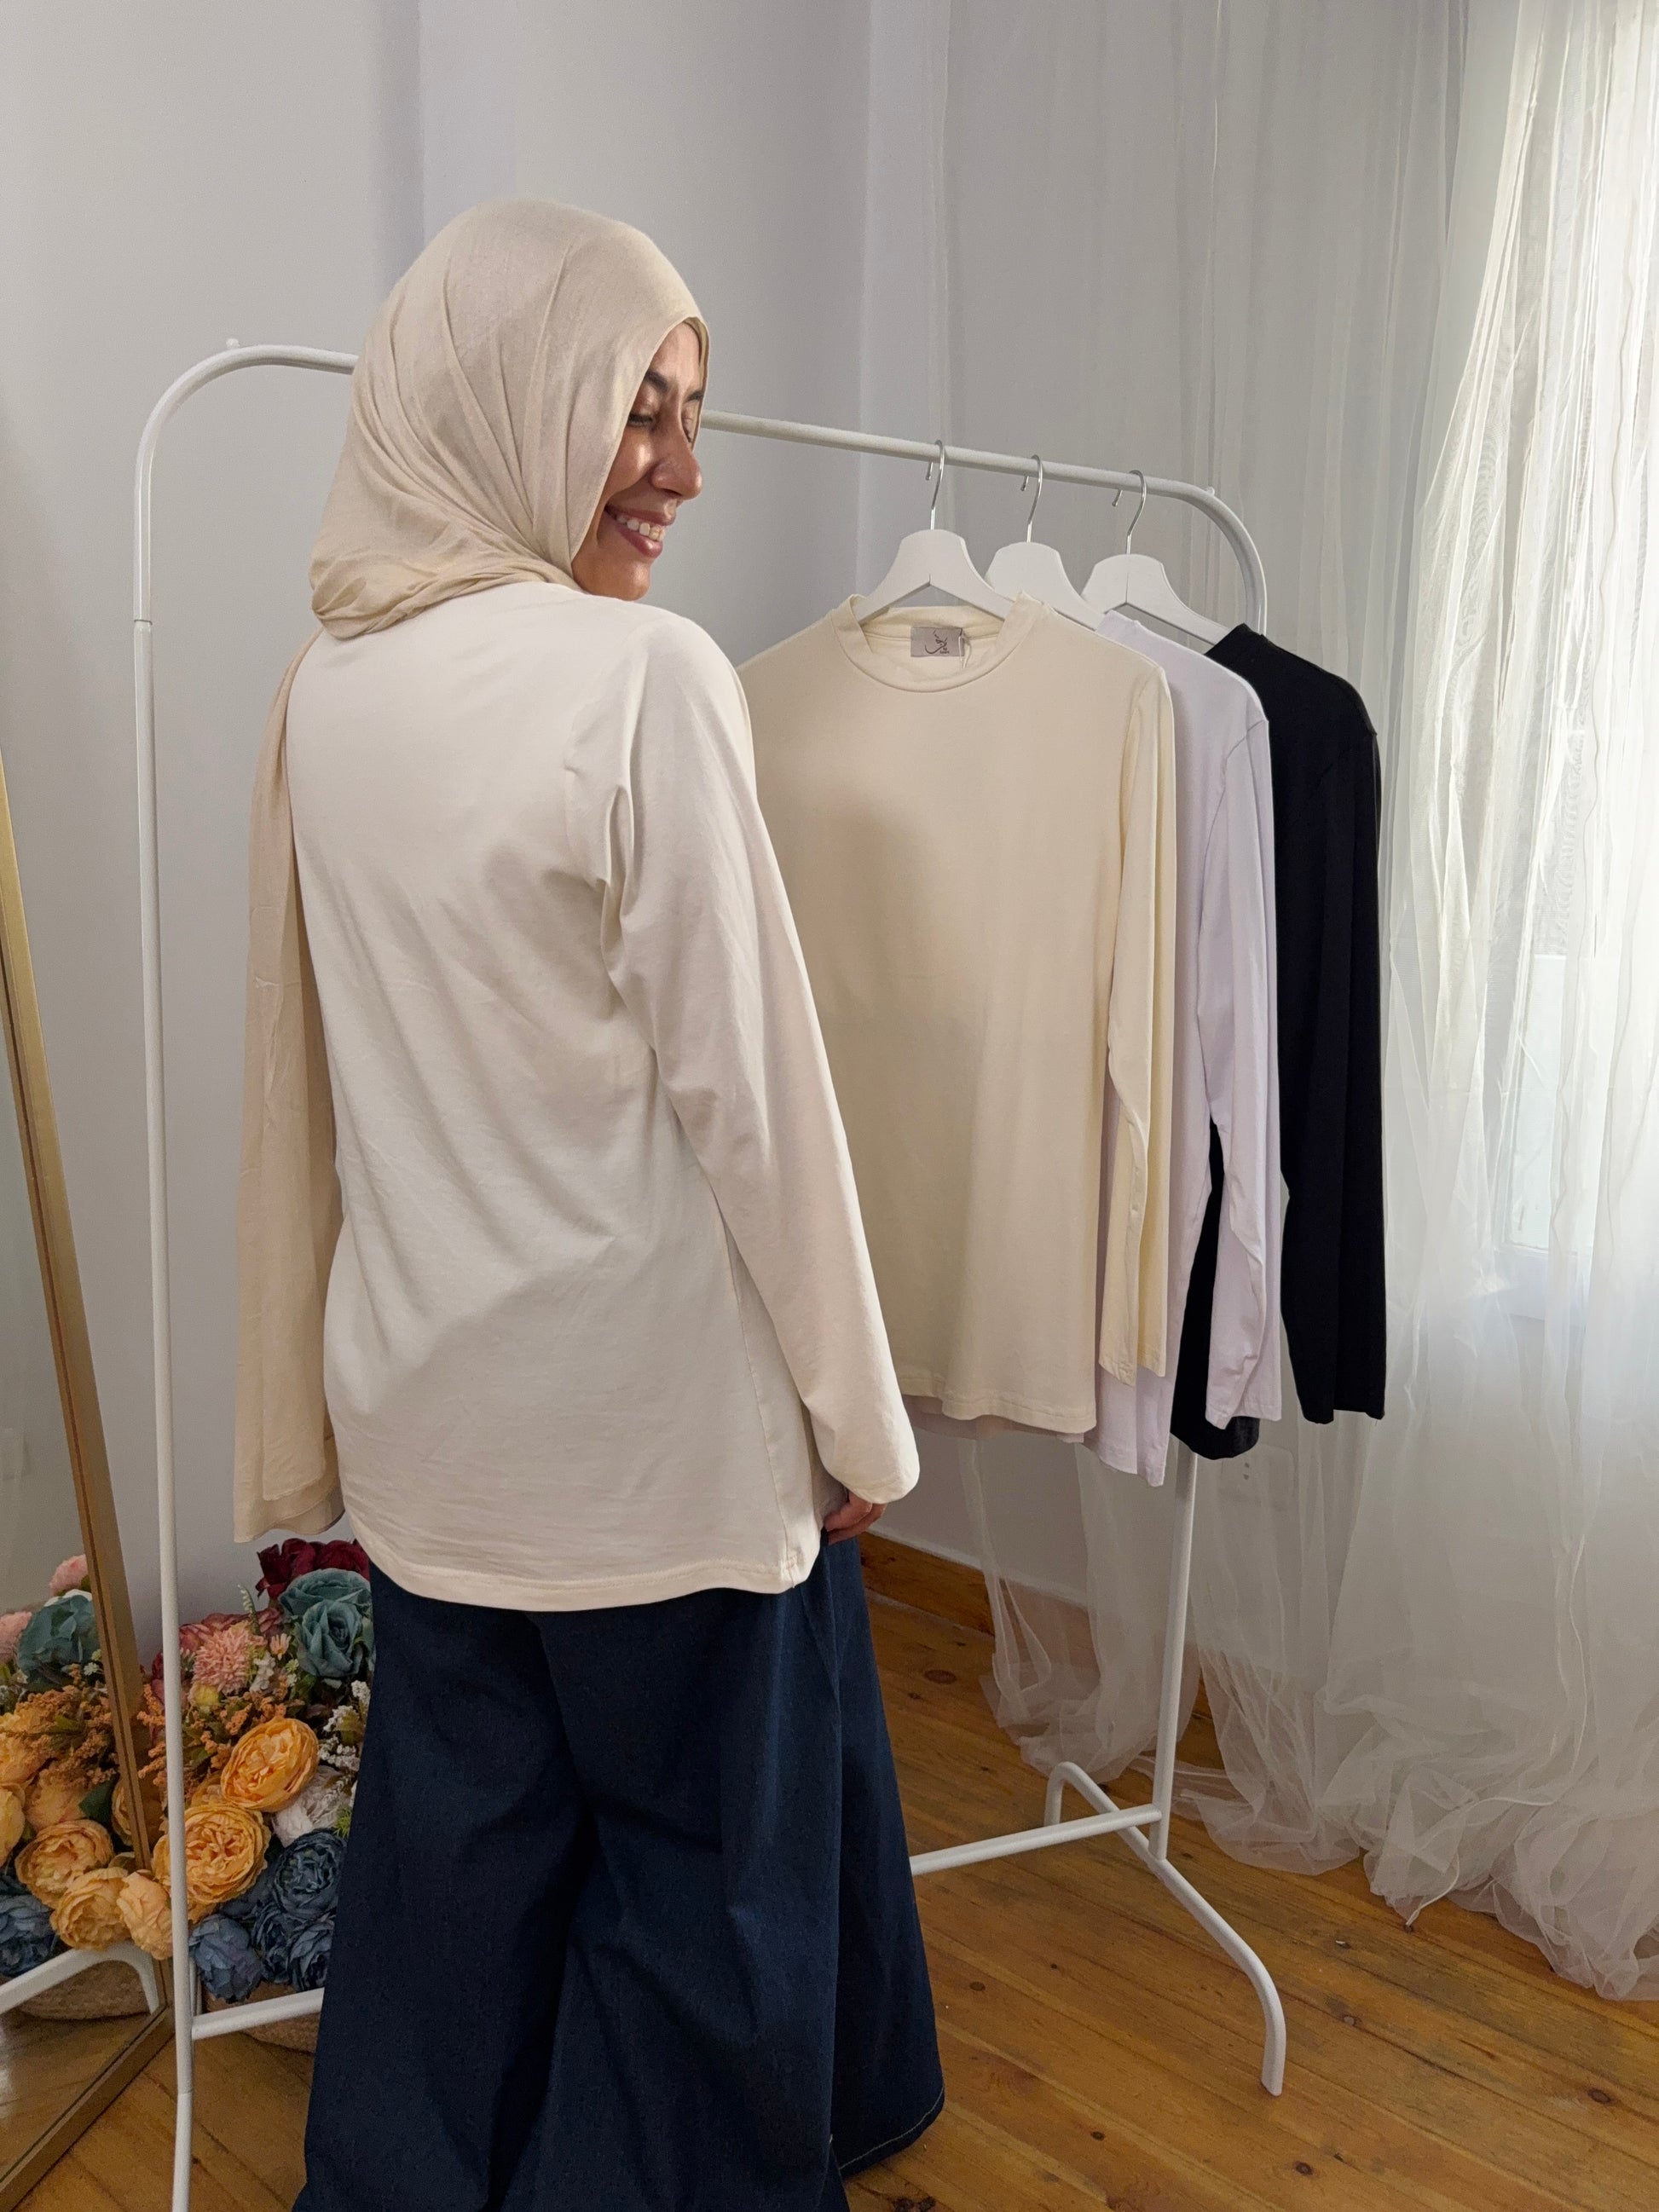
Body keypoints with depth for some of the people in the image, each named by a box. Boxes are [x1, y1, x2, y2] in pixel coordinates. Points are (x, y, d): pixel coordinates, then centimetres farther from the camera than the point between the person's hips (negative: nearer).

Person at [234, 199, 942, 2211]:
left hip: (424, 1382, 7)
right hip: (648, 1392, -6)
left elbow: (316, 1065, 8)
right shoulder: (646, 675, -17)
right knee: (697, 1855, 16)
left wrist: (316, 1410, 17)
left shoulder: (330, 682, 4)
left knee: (459, 1837, 23)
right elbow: (740, 1081, -17)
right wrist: (848, 1406, -5)